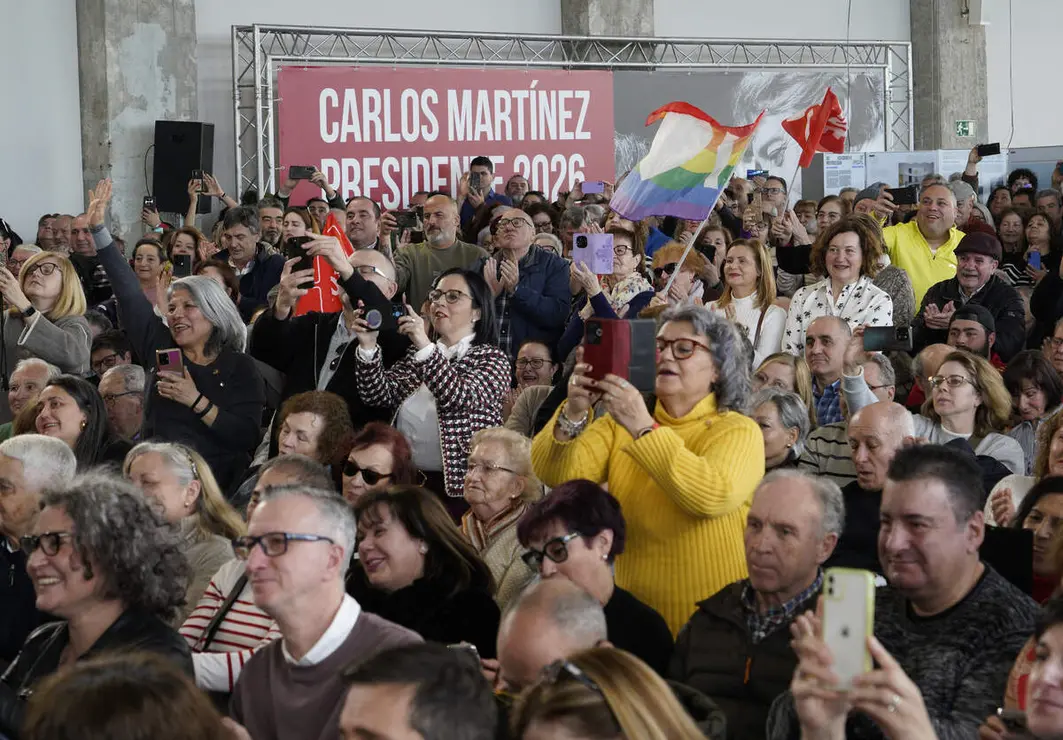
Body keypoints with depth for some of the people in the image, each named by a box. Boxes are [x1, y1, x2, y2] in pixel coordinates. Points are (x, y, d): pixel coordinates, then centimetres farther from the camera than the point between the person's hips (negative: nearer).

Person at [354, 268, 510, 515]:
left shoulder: (491, 359, 0)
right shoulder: (417, 358, 16)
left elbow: (464, 399, -20)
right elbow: (380, 395, 3)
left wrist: (425, 347, -25)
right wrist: (368, 348, -11)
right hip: (408, 481, 5)